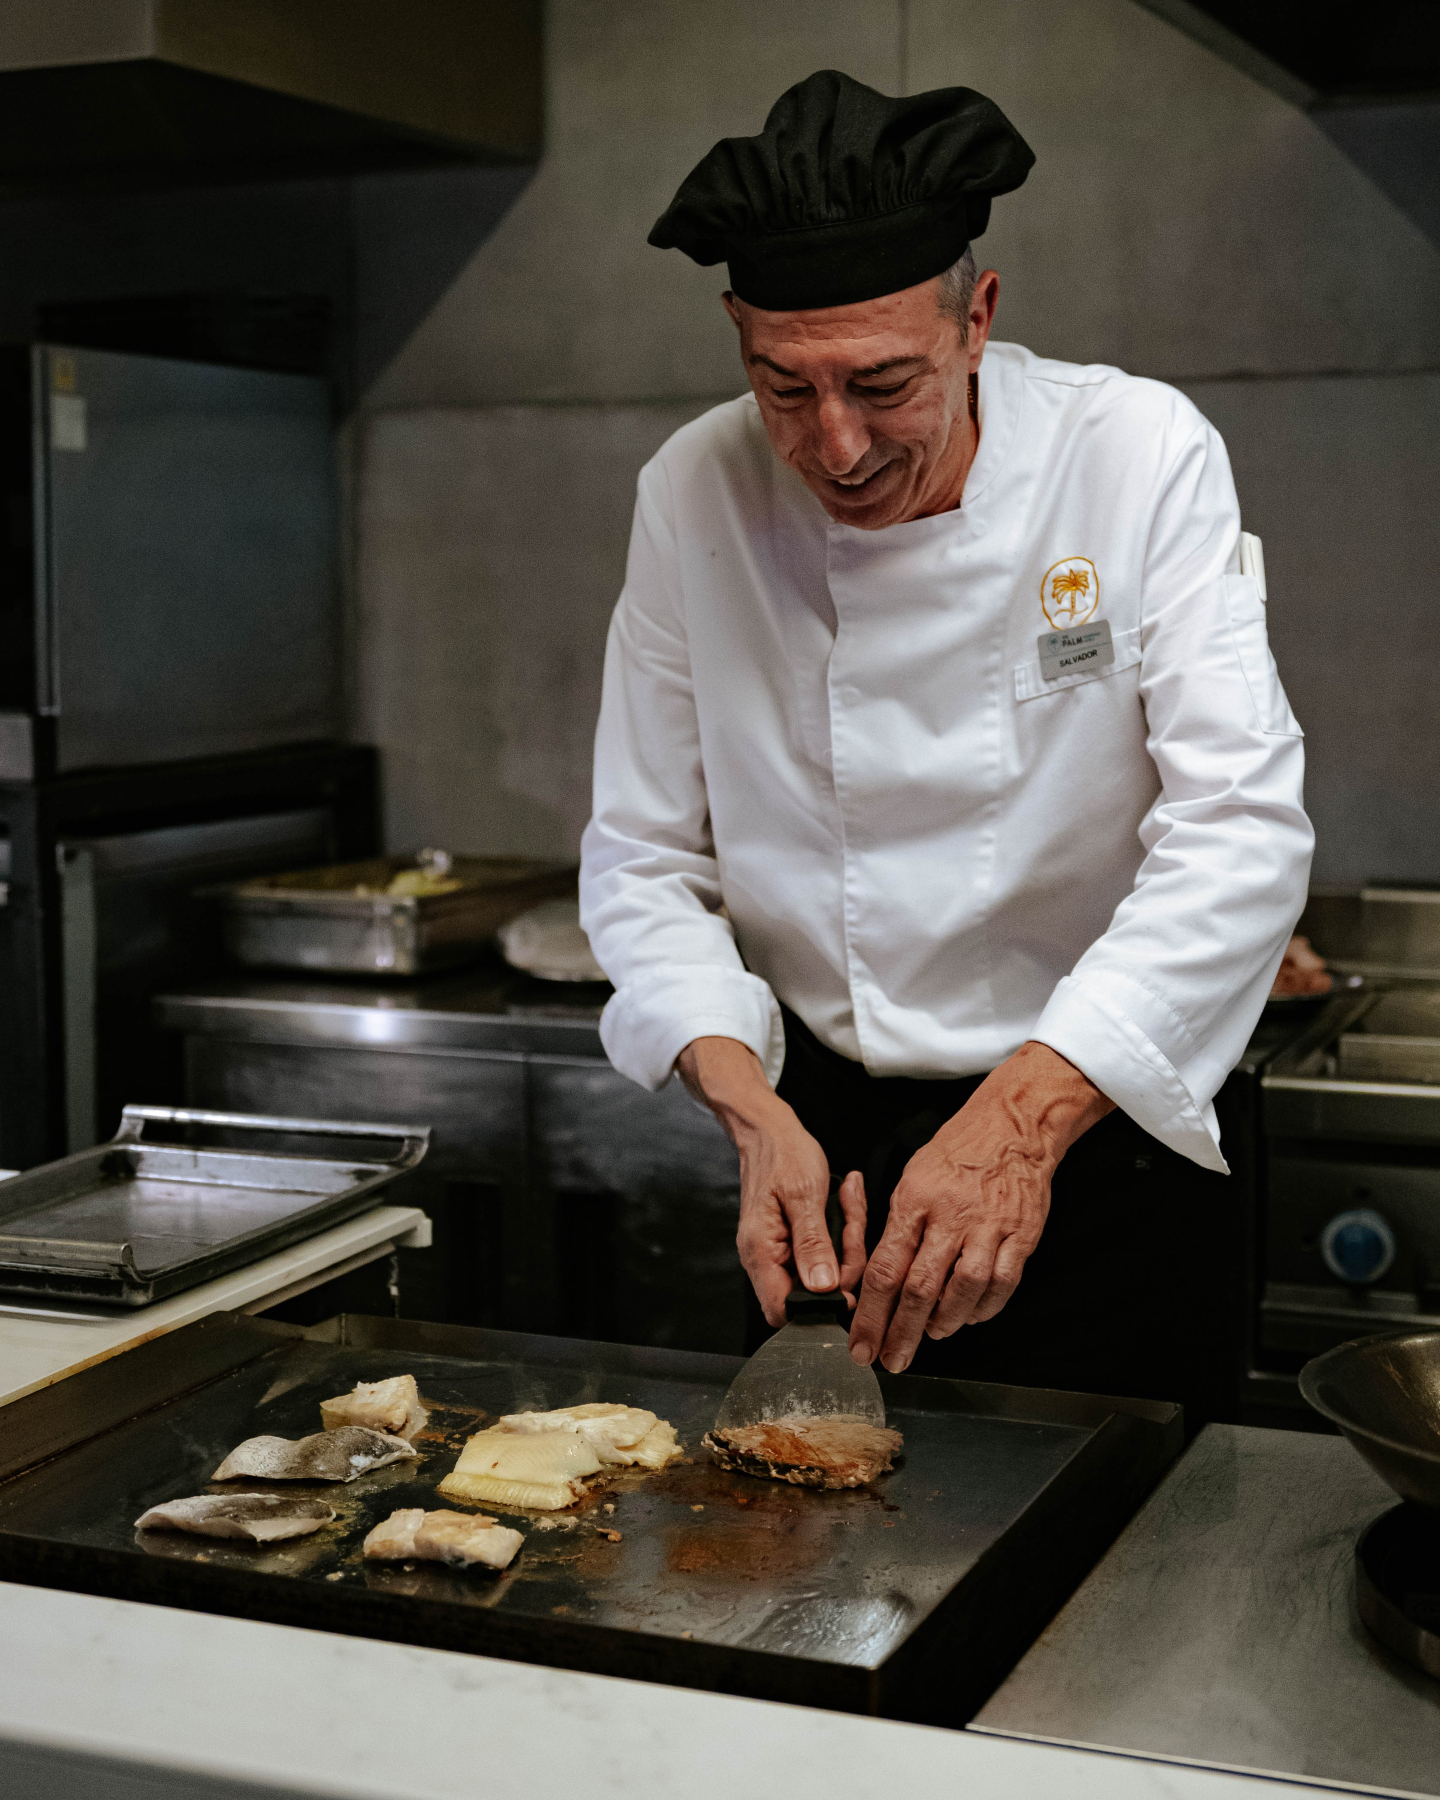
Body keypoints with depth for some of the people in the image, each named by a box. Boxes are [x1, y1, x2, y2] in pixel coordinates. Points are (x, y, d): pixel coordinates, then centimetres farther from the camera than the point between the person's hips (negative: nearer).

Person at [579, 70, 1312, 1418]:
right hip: (830, 1135, 2)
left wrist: (1027, 1115, -35)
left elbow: (1241, 830, -24)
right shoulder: (694, 496, -9)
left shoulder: (1140, 457, -17)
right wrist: (755, 1115, -20)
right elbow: (643, 861, -4)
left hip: (1097, 1114, -2)